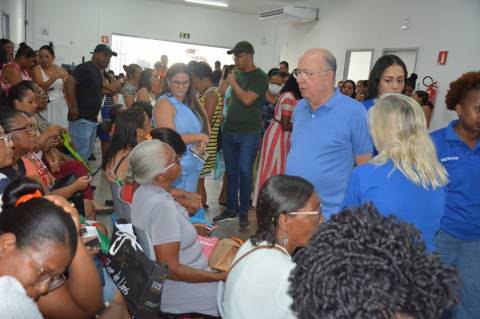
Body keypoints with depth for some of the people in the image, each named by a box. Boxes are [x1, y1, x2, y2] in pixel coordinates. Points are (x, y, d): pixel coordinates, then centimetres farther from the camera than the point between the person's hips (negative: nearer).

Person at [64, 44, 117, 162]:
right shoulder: (85, 67, -10)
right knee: (80, 154, -9)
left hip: (92, 119, 10)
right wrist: (74, 107, -21)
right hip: (81, 118, -9)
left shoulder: (98, 72, 17)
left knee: (88, 152, 16)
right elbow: (69, 83, -22)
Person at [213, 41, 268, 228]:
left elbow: (247, 99, -19)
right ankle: (231, 209, 22)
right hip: (229, 131, 6)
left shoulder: (260, 77, -8)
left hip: (249, 133, -6)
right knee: (231, 171, 11)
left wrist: (233, 83, -8)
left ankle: (244, 212, 10)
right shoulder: (237, 74, 12)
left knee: (244, 172, -2)